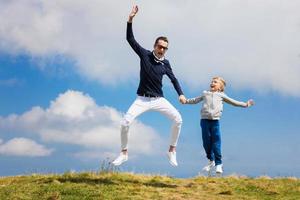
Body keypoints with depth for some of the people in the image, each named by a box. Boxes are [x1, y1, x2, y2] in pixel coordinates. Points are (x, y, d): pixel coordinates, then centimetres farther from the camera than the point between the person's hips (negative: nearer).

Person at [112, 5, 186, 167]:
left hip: (159, 100, 2)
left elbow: (173, 79, 15)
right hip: (142, 99, -2)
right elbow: (130, 39, -11)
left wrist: (181, 94, 0)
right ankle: (124, 153, 2)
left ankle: (172, 151, 2)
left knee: (178, 119, -15)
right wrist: (130, 20, -23)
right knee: (125, 122, -18)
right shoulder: (145, 55, -4)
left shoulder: (165, 63, 3)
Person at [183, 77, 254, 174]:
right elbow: (195, 100, 29)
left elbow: (233, 102, 18)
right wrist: (185, 101, 27)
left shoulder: (221, 95, 14)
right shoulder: (205, 94, 18)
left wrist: (245, 104, 15)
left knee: (216, 143, -6)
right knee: (206, 142, 2)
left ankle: (218, 164, 1)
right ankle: (211, 161, 20)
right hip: (204, 120, 2)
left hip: (215, 121, -2)